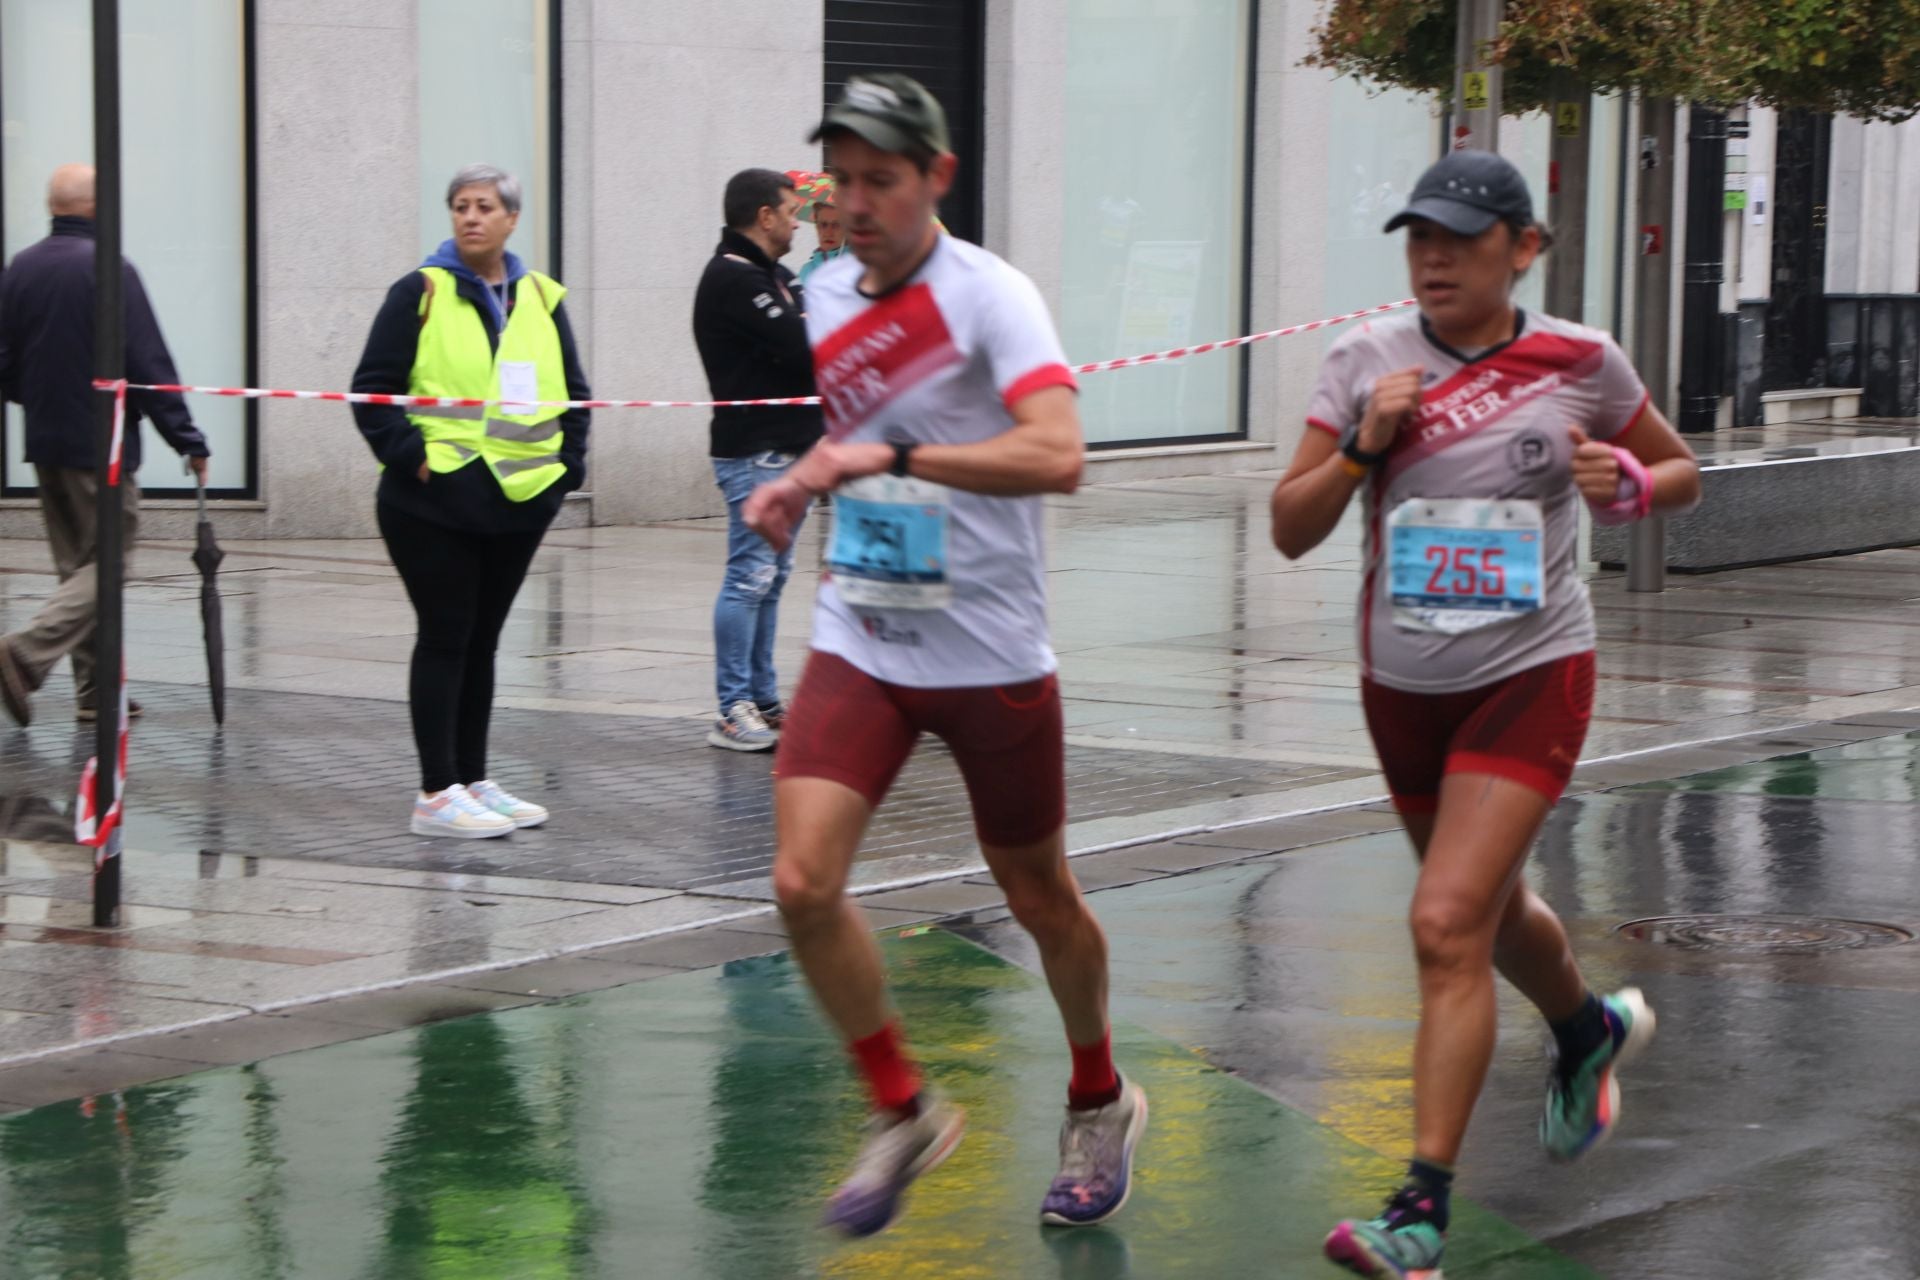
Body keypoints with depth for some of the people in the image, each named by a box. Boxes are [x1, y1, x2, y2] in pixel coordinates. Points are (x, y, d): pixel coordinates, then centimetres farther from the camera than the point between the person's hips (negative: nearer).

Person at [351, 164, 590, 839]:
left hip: (519, 500, 5)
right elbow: (372, 389, -4)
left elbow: (573, 391, 18)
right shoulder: (420, 294, -3)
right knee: (445, 638, -5)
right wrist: (409, 454, -13)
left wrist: (568, 462, 7)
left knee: (481, 640, 12)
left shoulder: (540, 298, 11)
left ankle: (473, 782, 19)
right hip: (436, 501, -5)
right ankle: (437, 795, -2)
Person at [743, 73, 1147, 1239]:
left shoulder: (990, 295, -14)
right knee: (804, 881, -13)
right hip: (860, 643, 5)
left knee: (1039, 897, 10)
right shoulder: (828, 295, 6)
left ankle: (1102, 1102, 37)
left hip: (990, 653, -4)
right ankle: (905, 1113, 7)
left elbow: (1057, 454, -30)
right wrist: (805, 481, 8)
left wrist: (892, 457, -33)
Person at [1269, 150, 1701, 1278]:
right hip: (1404, 681, 4)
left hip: (1531, 675, -4)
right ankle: (1592, 1028, 56)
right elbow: (1291, 531, -3)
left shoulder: (1582, 364, -6)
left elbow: (1681, 472, 9)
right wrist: (1361, 444, -19)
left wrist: (1626, 486, -13)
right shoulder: (1368, 362, -3)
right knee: (1493, 911, 22)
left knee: (1447, 926, -17)